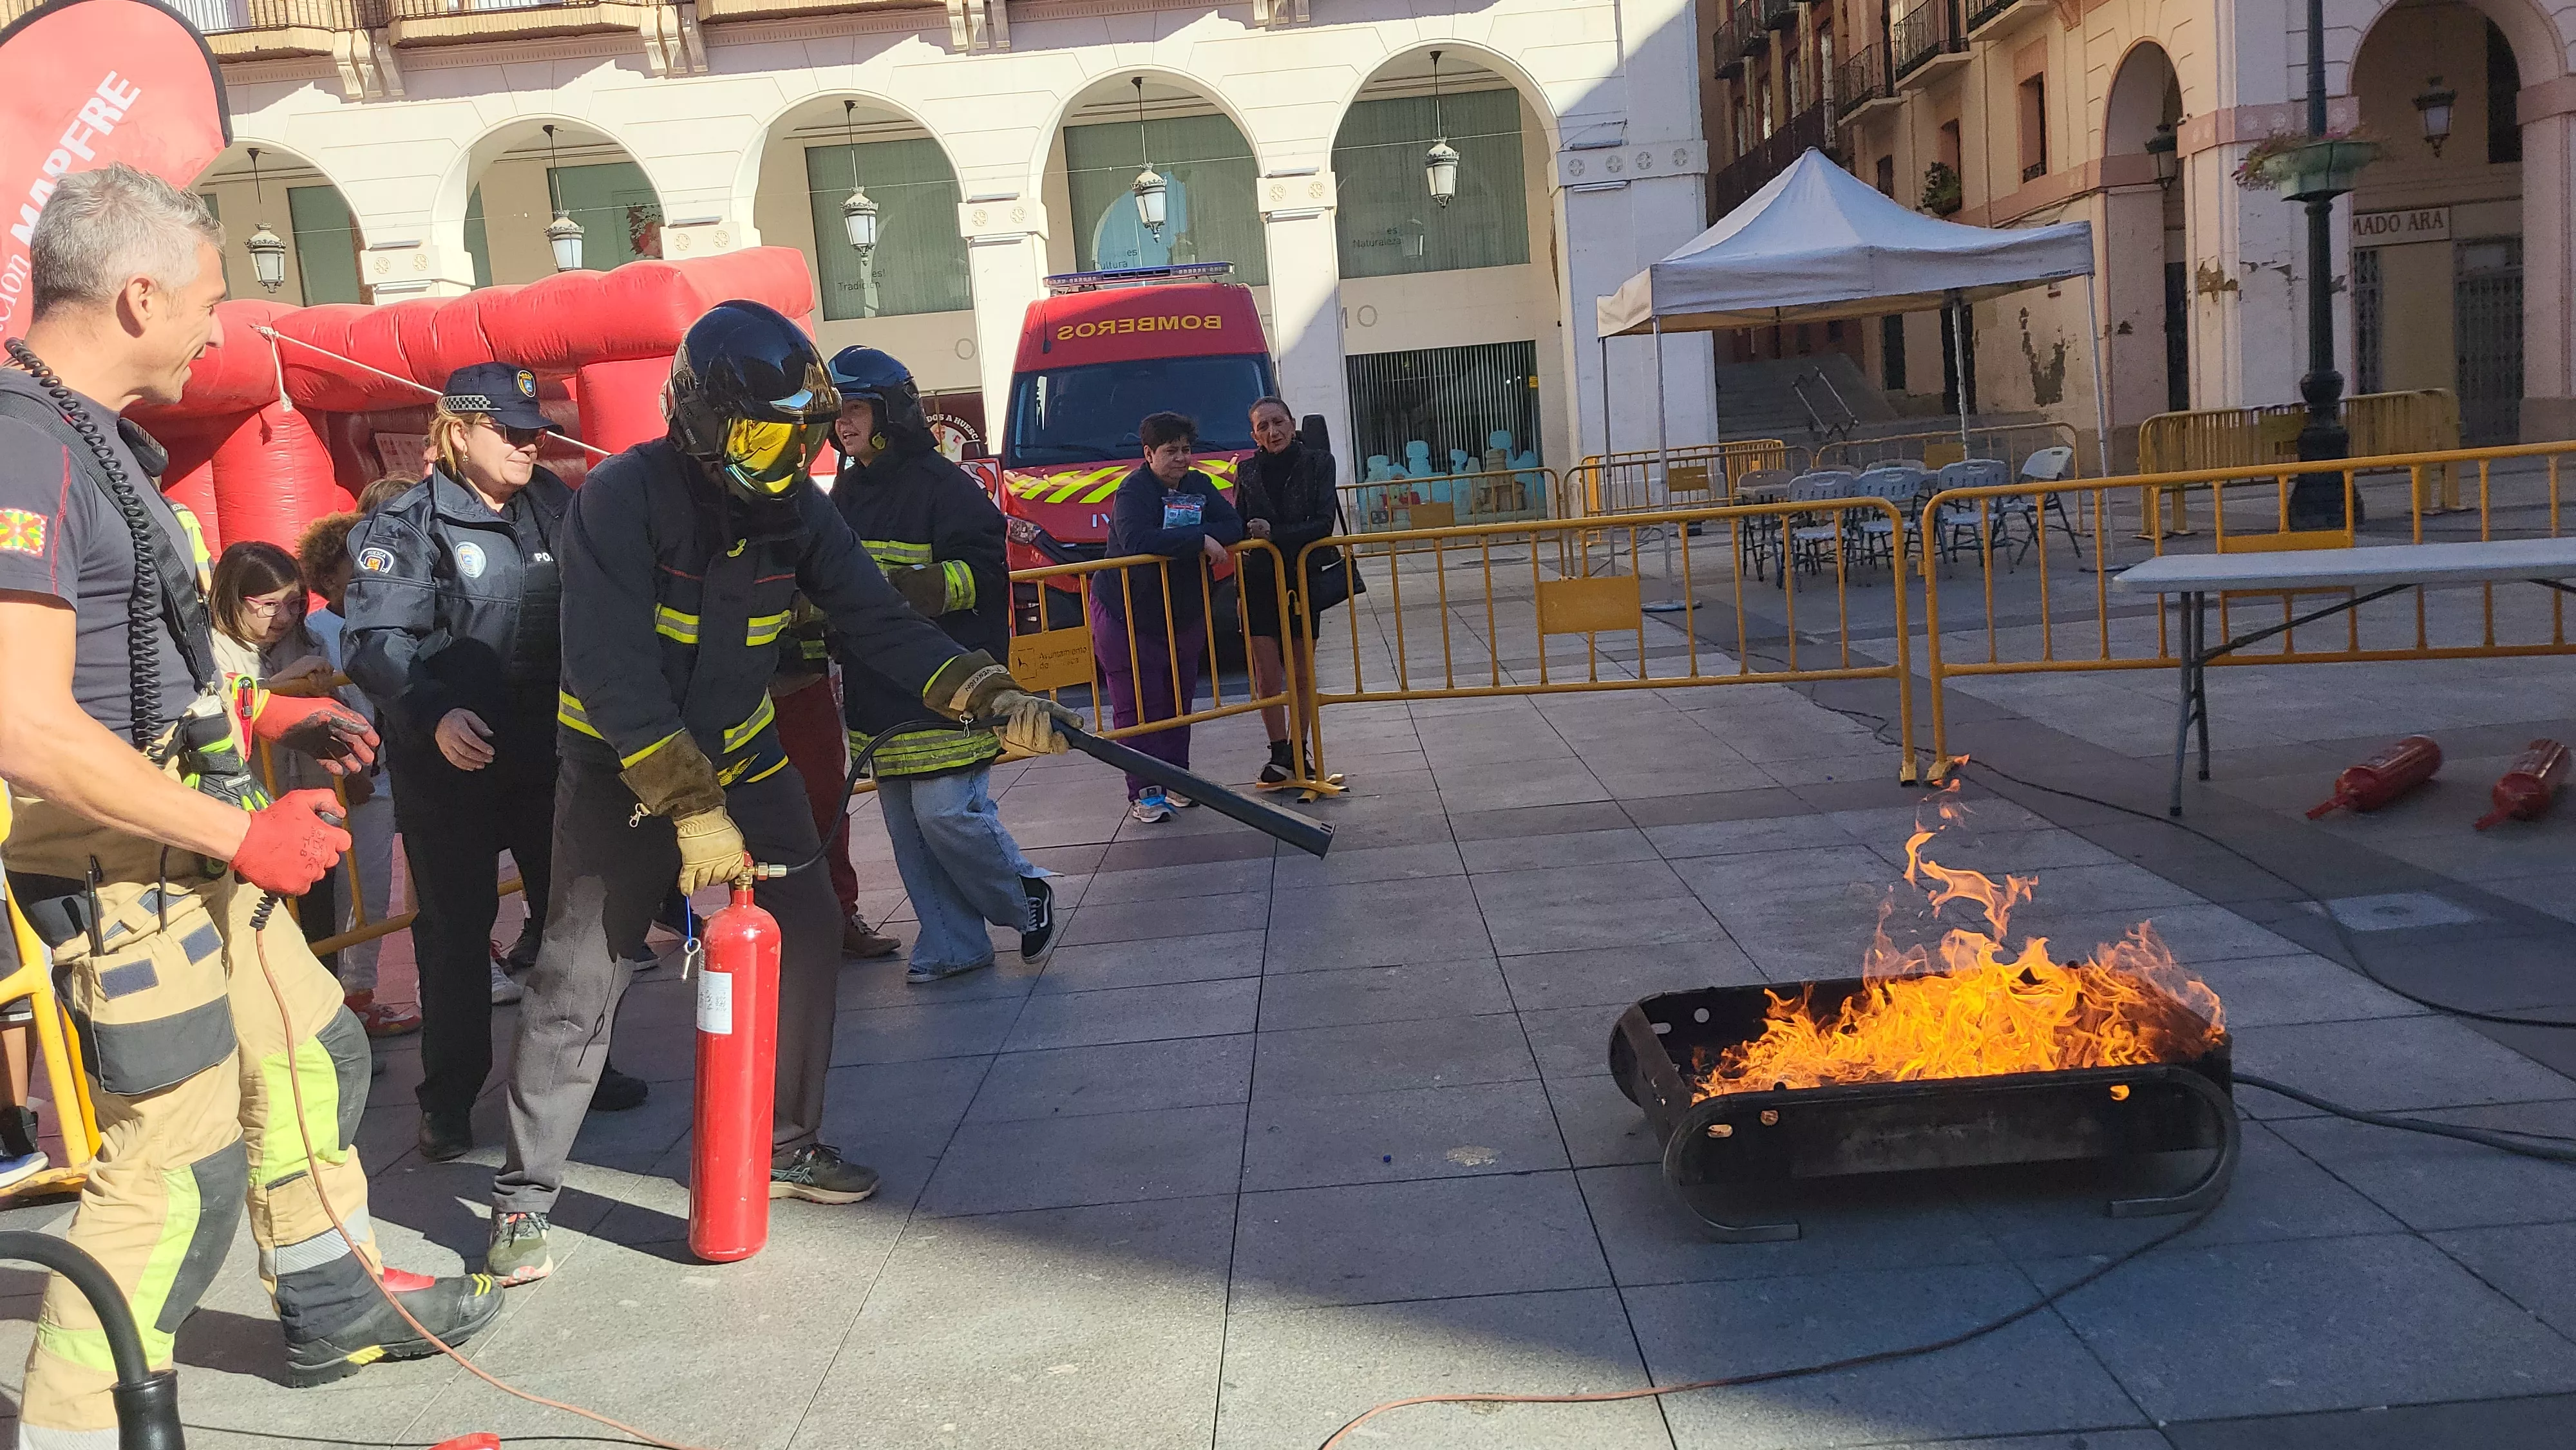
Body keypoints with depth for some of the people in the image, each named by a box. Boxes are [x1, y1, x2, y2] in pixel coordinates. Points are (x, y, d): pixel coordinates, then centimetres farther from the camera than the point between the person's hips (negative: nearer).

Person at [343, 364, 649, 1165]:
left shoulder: (554, 505, 9)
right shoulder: (404, 524, -7)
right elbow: (378, 642, -16)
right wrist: (434, 714, -30)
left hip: (552, 752, 5)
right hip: (450, 764, -5)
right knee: (454, 930, 4)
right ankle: (449, 1098, 16)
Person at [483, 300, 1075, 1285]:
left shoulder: (795, 508, -6)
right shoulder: (622, 499, -23)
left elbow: (877, 623, -9)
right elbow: (618, 677, -27)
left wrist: (991, 697, -24)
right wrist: (693, 812, -29)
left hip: (740, 758, 5)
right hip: (620, 769, -5)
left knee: (806, 935, 1)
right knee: (578, 980, -5)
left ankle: (784, 1144, 19)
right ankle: (523, 1196, 10)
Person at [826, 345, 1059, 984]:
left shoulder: (942, 483, -10)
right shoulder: (847, 490, 15)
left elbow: (983, 572, -16)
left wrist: (912, 587, -28)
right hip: (878, 691, 8)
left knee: (946, 811, -12)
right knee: (907, 826, 8)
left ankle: (1028, 899, 12)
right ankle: (953, 943, 19)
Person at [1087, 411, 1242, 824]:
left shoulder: (1199, 486, 5)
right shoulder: (1133, 491, -15)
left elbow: (1233, 526, -5)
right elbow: (1135, 541, -33)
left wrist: (1177, 537, -21)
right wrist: (1199, 539, -30)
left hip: (1184, 615, 6)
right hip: (1126, 617, -6)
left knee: (1178, 703, 11)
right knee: (1139, 707, -5)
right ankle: (1144, 794, -2)